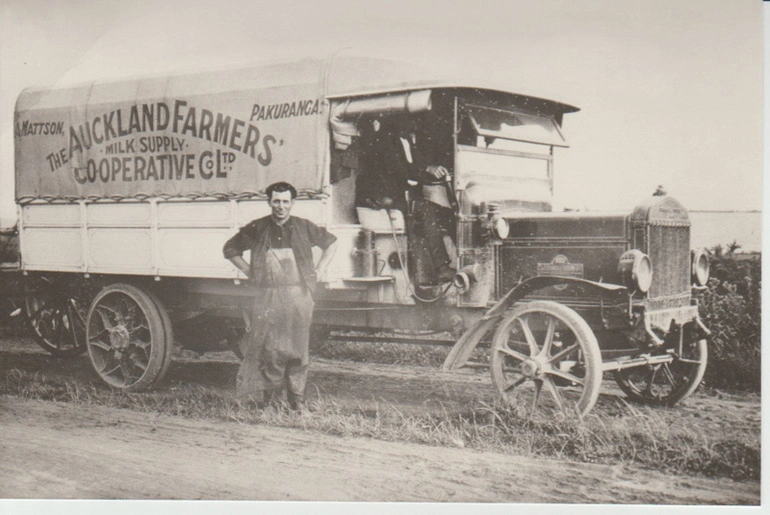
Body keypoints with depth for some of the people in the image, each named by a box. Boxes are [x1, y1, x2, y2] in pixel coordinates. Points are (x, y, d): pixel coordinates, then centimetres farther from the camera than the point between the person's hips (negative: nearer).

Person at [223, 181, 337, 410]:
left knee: (298, 347, 3)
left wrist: (319, 270, 13)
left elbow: (331, 242, 22)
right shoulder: (257, 229, 5)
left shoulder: (304, 227, 6)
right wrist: (249, 271, 8)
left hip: (299, 295, 1)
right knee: (269, 348, -5)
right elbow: (230, 249, 17)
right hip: (267, 296, -1)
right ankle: (267, 393, 6)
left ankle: (297, 397, 12)